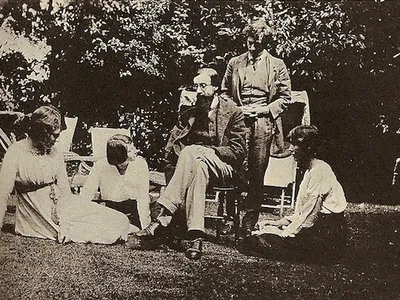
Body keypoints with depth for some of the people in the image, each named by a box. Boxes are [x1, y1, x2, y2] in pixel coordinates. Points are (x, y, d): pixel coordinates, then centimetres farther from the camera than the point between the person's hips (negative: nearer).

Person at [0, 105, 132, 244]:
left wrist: (63, 222, -16)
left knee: (121, 221, -5)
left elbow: (64, 192, 0)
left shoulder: (55, 154, 4)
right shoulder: (16, 153, -12)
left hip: (60, 208, 6)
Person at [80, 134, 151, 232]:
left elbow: (143, 197, -8)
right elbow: (85, 196, -6)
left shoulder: (140, 163, -8)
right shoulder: (100, 166, -9)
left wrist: (143, 227, -16)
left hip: (136, 208, 0)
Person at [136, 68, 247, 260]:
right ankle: (195, 236, -48)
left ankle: (164, 216, -42)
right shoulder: (190, 112, 13)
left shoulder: (232, 111, 2)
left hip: (223, 166, -3)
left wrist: (207, 150, -16)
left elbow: (238, 151, -5)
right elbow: (171, 148, 7)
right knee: (198, 168, -37)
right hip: (195, 161, 3)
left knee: (191, 153, -35)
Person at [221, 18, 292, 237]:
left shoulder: (277, 66, 9)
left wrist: (264, 109, -7)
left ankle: (249, 225, 5)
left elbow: (285, 98, 7)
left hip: (263, 124, -1)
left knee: (257, 176, 0)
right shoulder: (234, 63, 14)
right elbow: (224, 93, 17)